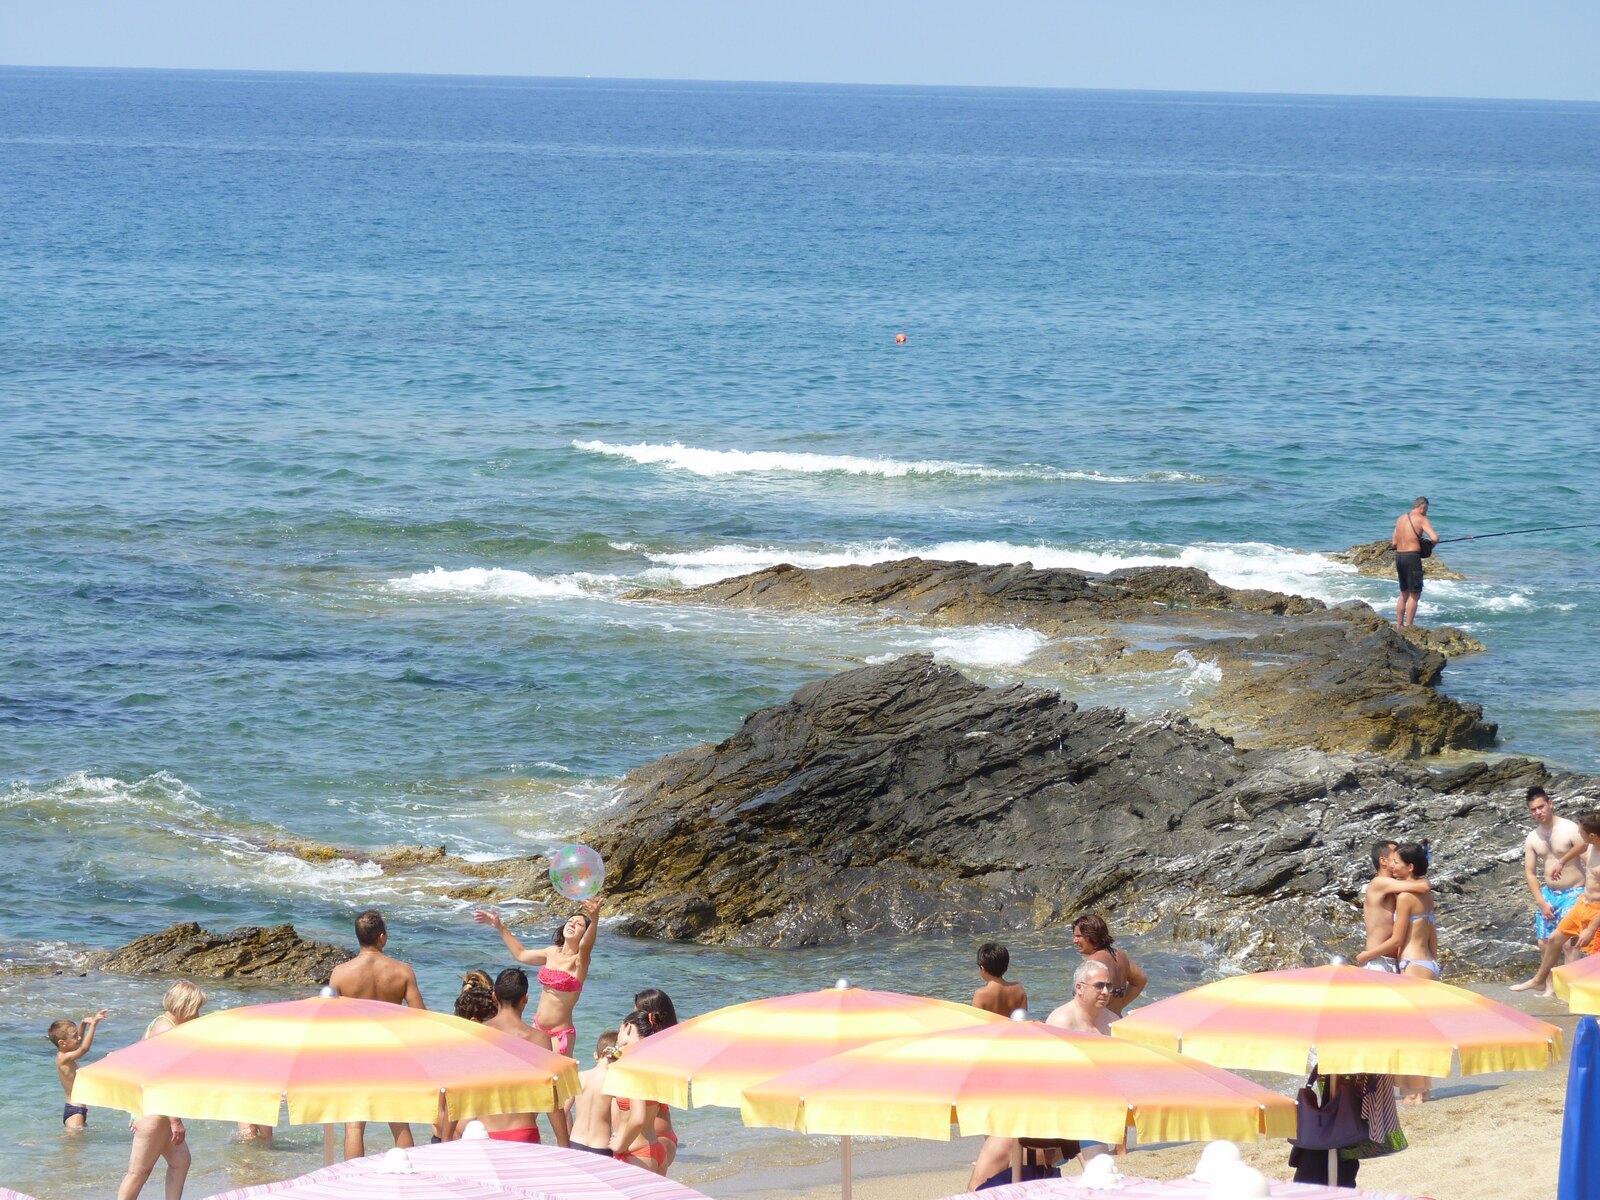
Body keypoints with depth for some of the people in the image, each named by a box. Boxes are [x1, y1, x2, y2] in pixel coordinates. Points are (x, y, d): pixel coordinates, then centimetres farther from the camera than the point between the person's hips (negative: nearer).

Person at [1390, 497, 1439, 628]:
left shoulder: (1400, 518, 13)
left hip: (1399, 555, 7)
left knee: (1404, 593, 17)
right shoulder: (1421, 519, -6)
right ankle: (1409, 626, -5)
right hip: (1412, 557, -7)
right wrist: (1433, 541, 5)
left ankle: (1399, 626, 18)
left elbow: (1394, 543, 15)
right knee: (1414, 595, -1)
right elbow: (1434, 538, -17)